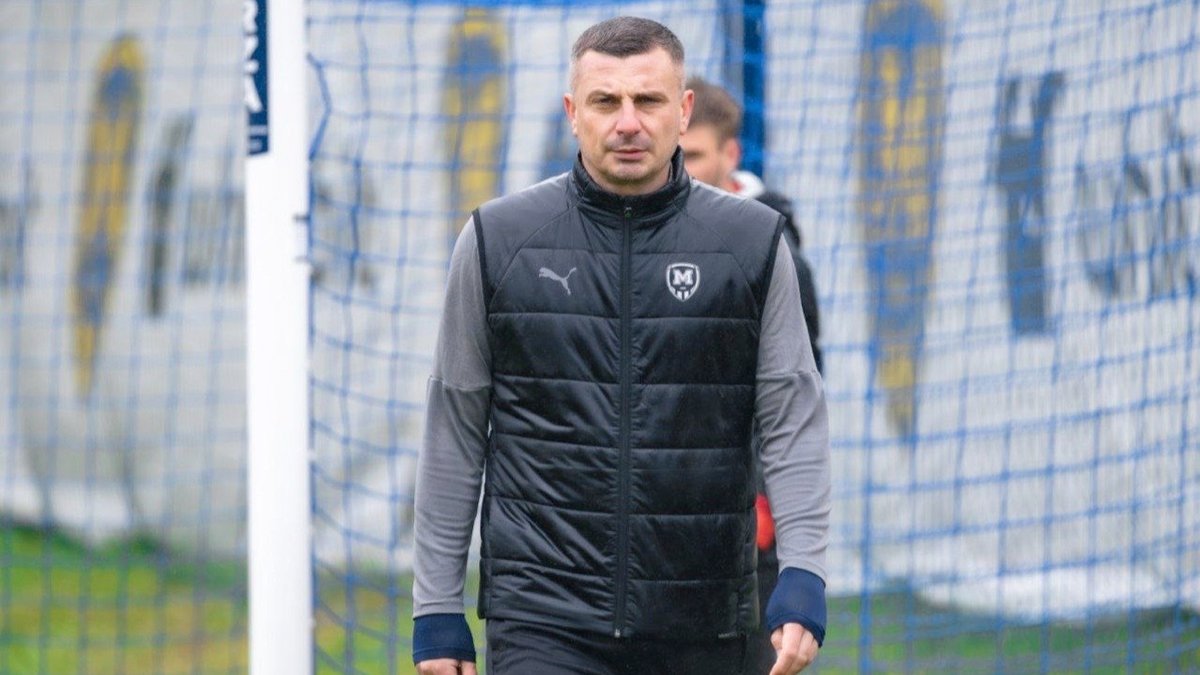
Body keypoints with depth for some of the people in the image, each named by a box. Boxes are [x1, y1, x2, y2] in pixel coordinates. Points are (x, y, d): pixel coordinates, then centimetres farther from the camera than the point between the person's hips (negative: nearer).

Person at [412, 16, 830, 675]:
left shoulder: (752, 243, 4)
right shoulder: (498, 240, 4)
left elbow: (794, 422, 2)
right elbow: (454, 432, 7)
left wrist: (803, 578, -11)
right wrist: (436, 609, 4)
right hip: (541, 618, -1)